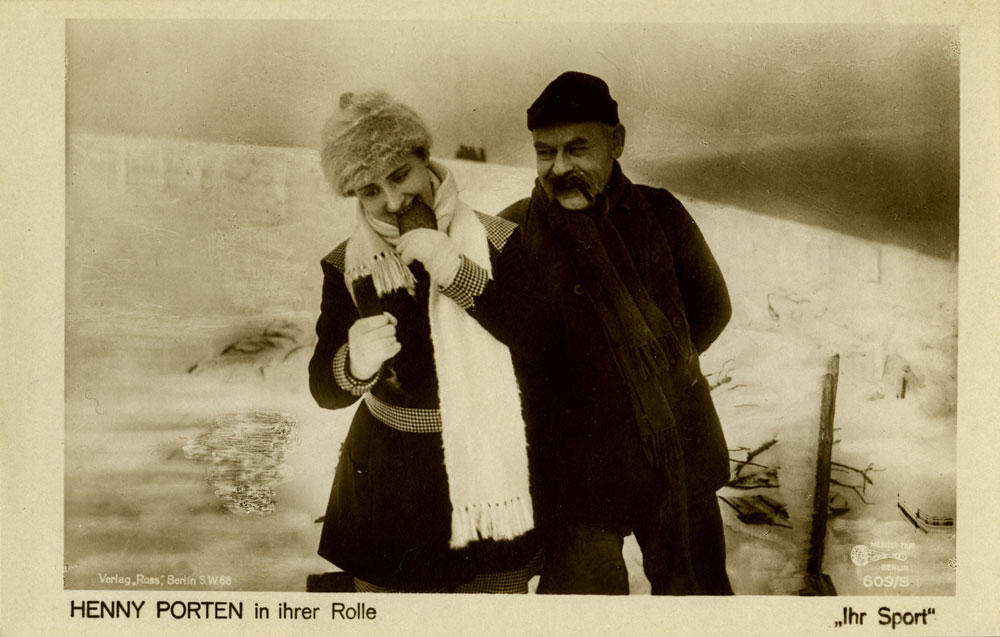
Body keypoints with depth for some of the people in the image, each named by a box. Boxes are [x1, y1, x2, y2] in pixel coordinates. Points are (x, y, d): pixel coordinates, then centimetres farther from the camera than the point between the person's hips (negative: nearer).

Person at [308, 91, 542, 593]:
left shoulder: (498, 244, -7)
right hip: (389, 489, 2)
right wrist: (356, 362, -29)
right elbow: (325, 388, -5)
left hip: (492, 473, -1)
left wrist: (460, 275, -25)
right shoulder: (348, 268, -2)